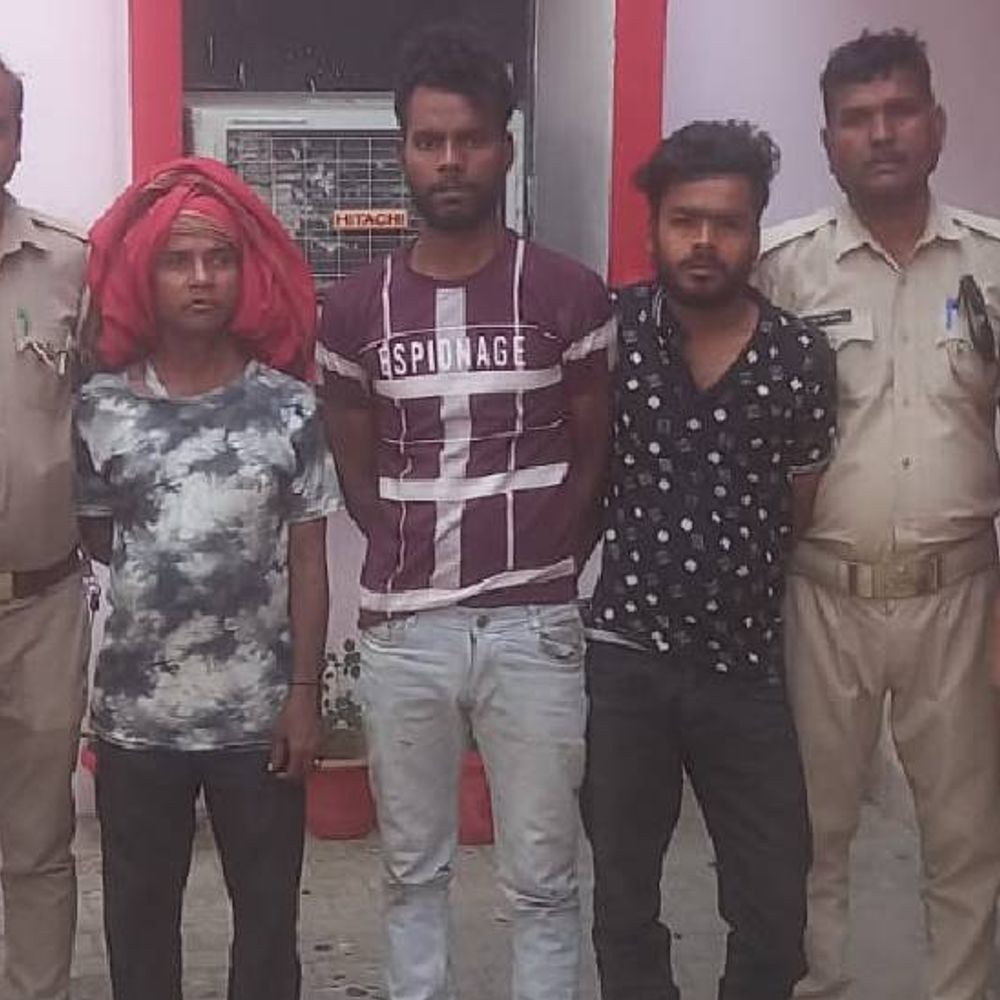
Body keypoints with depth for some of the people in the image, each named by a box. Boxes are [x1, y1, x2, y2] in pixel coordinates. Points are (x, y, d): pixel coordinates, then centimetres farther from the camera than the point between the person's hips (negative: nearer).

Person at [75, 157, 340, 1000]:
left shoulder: (289, 407, -4)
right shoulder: (101, 407, -2)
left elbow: (308, 562, -2)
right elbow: (95, 535, 10)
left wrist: (304, 693, -5)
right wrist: (155, 564, -5)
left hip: (259, 713, -1)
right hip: (136, 713, 1)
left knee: (267, 909, 12)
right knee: (139, 910, 15)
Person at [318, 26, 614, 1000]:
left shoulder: (569, 295, -3)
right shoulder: (353, 307, 3)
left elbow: (594, 455, 5)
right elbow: (355, 473, 11)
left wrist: (540, 564, 3)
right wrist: (420, 556, 6)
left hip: (534, 626, -2)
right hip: (401, 628, 2)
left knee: (541, 878, 9)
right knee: (412, 867, 16)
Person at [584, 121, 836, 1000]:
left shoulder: (802, 358, -2)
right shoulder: (607, 331, -5)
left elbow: (807, 513, 7)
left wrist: (746, 591, 7)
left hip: (747, 662, 1)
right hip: (623, 655, -1)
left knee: (777, 906, 8)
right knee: (623, 893, 14)